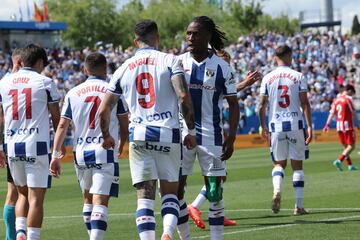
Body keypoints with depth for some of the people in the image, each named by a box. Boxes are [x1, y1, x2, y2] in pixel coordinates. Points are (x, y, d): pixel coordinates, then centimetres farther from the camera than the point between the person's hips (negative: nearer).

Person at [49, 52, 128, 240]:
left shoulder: (73, 93, 5)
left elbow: (62, 126, 3)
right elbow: (124, 124, 6)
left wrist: (56, 155, 5)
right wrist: (121, 146, 25)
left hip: (81, 153, 4)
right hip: (105, 153, -3)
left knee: (88, 199, 21)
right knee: (100, 201, -9)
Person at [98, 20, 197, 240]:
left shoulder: (124, 69, 11)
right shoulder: (169, 61, 1)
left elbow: (104, 110, 12)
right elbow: (183, 97, -12)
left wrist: (106, 136, 30)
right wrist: (192, 131, -2)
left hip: (139, 135, 1)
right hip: (168, 134, -1)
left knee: (145, 195, 4)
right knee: (170, 192, 12)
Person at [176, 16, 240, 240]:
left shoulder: (221, 67, -3)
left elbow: (233, 105, 1)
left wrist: (231, 138, -8)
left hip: (211, 136, -2)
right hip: (182, 133, 2)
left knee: (215, 191, 1)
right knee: (176, 189, 0)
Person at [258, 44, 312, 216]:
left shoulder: (267, 78, 3)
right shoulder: (298, 77, -1)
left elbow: (262, 106, 4)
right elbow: (305, 103, -5)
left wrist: (263, 127, 17)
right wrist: (309, 126, -2)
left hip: (276, 126, 1)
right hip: (295, 125, -1)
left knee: (279, 163, 14)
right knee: (297, 165, 7)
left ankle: (277, 189, -16)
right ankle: (299, 206, 7)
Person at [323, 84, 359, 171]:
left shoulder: (336, 100, 11)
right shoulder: (348, 99, -8)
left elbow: (332, 113, 6)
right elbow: (354, 113, -6)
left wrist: (327, 124, 2)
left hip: (339, 125, 8)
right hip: (347, 125, -8)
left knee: (346, 146, 15)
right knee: (351, 146, -5)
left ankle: (350, 165, 14)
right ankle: (339, 160, -20)